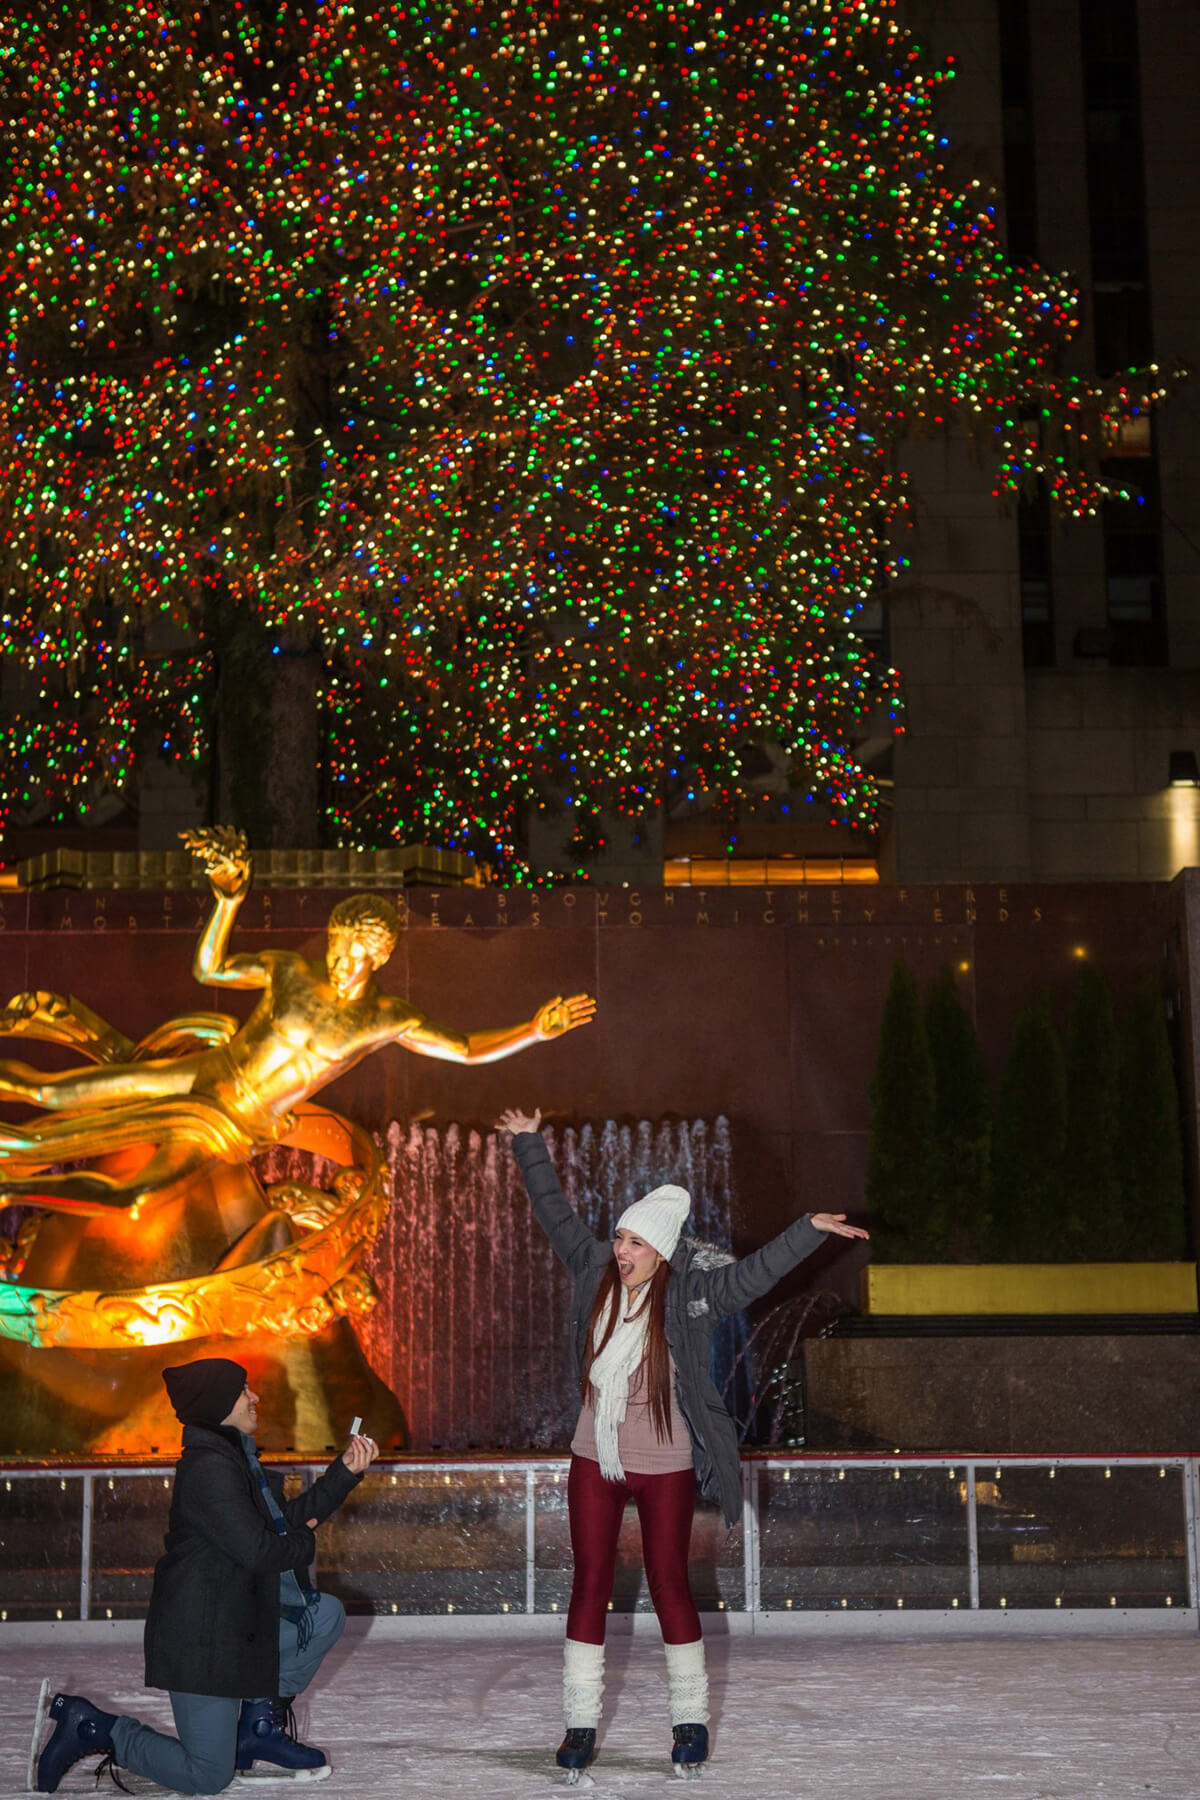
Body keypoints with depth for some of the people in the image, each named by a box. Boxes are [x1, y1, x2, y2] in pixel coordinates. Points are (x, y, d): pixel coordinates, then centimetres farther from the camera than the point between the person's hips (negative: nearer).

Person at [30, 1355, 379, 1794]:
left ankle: (260, 1724, 12)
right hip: (203, 1639, -10)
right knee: (207, 1778, -4)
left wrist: (346, 1472, 6)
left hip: (239, 1622, 10)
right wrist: (304, 1542, -3)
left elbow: (288, 1518, 14)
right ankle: (91, 1727, 6)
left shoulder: (234, 1457, 11)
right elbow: (259, 1551, -24)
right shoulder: (209, 1468, -22)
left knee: (326, 1614, 12)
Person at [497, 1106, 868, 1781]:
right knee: (591, 1584, 6)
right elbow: (556, 1213, 8)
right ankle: (581, 1723, 15)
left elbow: (756, 1271, -24)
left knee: (669, 1584, 6)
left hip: (665, 1468, -3)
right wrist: (530, 1145, 13)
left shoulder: (694, 1293, -13)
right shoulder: (596, 1270, -2)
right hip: (595, 1461, 4)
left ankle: (691, 1719, 21)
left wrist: (810, 1230, -36)